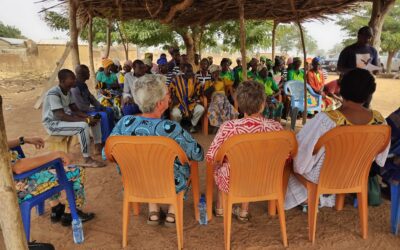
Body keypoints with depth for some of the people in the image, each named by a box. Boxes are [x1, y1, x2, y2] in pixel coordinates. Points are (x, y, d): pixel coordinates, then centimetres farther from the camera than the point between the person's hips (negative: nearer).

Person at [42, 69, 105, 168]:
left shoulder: (68, 91, 3)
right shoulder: (53, 94, -25)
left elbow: (75, 110, 6)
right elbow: (61, 116, -31)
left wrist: (89, 117, -13)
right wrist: (85, 120, -31)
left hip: (66, 118, 9)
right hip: (53, 124, -9)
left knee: (94, 119, 4)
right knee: (83, 126, -32)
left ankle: (98, 147, 11)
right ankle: (88, 160, -24)